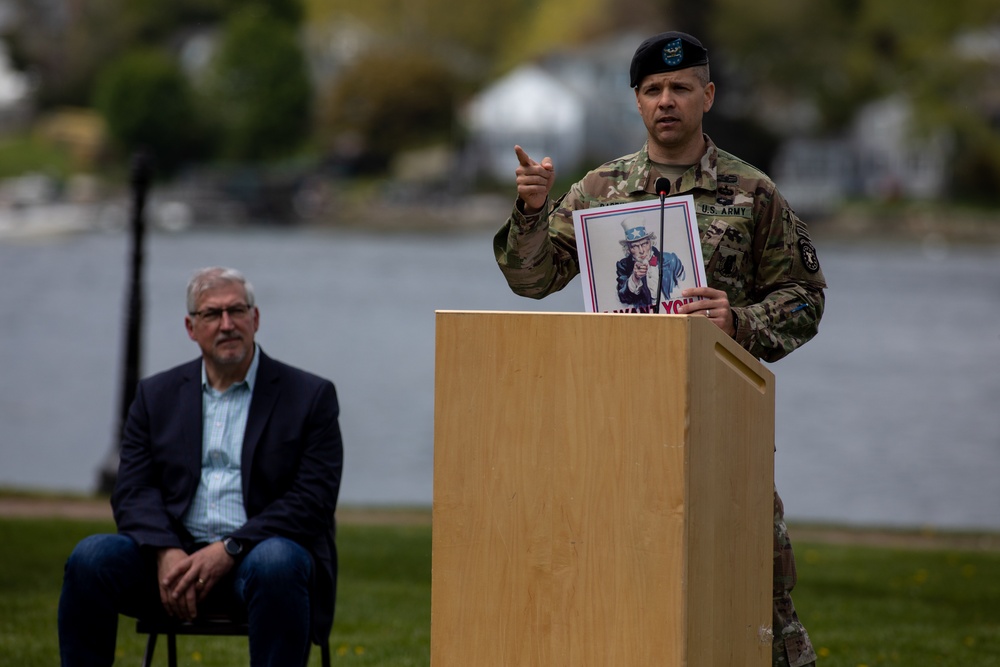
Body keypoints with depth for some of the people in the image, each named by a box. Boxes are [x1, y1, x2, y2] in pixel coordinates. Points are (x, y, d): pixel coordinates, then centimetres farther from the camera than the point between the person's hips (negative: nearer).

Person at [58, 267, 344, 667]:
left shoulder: (310, 397, 6)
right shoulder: (156, 395, 15)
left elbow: (313, 499, -5)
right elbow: (133, 491, 6)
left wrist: (229, 550, -16)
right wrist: (166, 552, -16)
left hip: (258, 549, -2)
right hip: (176, 557, 3)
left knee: (276, 565, -38)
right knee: (91, 558, -25)